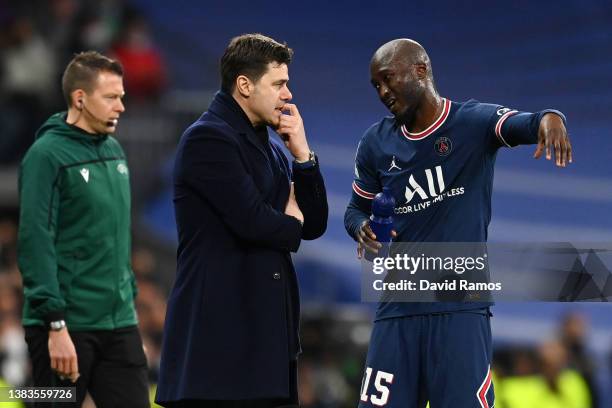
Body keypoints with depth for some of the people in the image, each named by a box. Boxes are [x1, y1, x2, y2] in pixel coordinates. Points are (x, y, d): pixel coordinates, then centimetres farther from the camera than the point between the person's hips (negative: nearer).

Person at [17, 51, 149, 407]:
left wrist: (130, 296, 16)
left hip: (119, 324, 7)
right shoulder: (47, 154, -11)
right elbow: (36, 244, -16)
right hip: (67, 325, -7)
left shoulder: (115, 151, 12)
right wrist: (56, 324, -20)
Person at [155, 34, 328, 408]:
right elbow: (251, 221, -19)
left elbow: (314, 225, 16)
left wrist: (302, 153, 5)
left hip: (265, 326, 9)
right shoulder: (208, 138, -10)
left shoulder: (270, 148, 19)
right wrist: (291, 223, 3)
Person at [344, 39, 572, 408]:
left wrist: (549, 119, -47)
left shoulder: (473, 122, -4)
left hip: (460, 308, -4)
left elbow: (519, 124, -23)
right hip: (398, 309, 4)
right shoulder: (377, 144, 9)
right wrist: (363, 230, -4)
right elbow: (357, 209, 20)